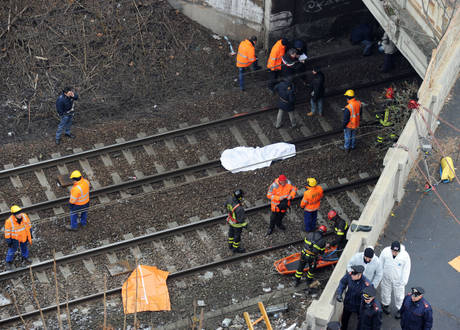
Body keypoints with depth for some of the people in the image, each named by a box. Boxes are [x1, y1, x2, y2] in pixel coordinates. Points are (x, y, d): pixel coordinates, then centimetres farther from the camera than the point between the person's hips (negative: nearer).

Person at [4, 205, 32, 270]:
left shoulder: (24, 216, -22)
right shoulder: (9, 221, -34)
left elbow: (28, 225, -2)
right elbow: (7, 232, -19)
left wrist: (30, 234, 9)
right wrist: (8, 241, -12)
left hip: (24, 236, 4)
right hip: (15, 238, -4)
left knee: (25, 247, 27)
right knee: (12, 250, 12)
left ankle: (25, 257, 56)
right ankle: (9, 263, 36)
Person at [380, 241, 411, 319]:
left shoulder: (405, 256, -28)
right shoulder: (385, 251, -24)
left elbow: (406, 269, -14)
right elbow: (381, 264, -7)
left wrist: (403, 282, -10)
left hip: (398, 280, -2)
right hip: (386, 278, 2)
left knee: (399, 295, 15)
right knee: (386, 292, 24)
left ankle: (400, 309, 41)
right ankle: (385, 305, 53)